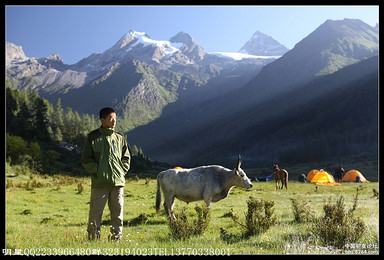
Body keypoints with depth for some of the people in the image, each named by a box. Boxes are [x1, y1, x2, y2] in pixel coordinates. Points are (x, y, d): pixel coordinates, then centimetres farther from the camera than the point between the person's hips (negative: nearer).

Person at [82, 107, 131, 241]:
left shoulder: (120, 138, 13)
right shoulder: (93, 137, 2)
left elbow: (126, 158, 19)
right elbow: (86, 159, 1)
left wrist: (121, 172, 5)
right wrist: (97, 172, -8)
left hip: (118, 182, 4)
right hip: (99, 183, -4)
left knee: (117, 214, 8)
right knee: (95, 214, -1)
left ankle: (116, 239, 17)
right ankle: (93, 240, 7)